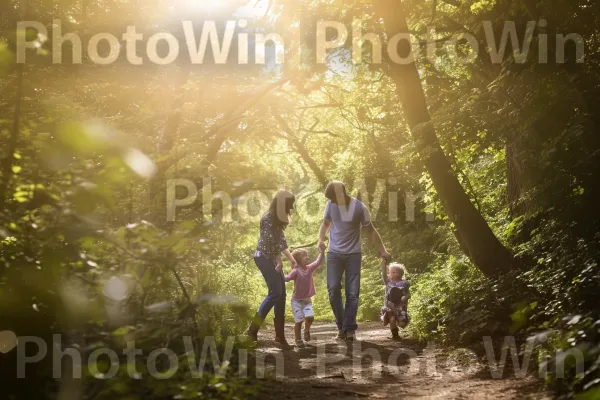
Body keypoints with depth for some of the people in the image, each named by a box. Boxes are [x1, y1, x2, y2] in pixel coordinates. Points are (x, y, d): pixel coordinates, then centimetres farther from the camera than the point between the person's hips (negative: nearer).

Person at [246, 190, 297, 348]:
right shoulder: (267, 219, -16)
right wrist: (279, 261, -13)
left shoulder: (278, 219, 13)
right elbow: (270, 242, -18)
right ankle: (253, 328, -13)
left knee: (281, 295, 3)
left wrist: (291, 257, 12)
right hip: (264, 257, -9)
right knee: (275, 292, -18)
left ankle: (280, 335, 5)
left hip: (273, 258, 9)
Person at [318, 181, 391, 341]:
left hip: (353, 255, -2)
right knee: (333, 289, -12)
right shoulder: (330, 205, -2)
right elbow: (326, 223, 15)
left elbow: (371, 230, -2)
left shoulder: (359, 207, -11)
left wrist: (382, 251, -6)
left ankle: (349, 328, 2)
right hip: (334, 254, 2)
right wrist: (321, 239, -4)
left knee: (352, 293, -5)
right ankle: (342, 326, 2)